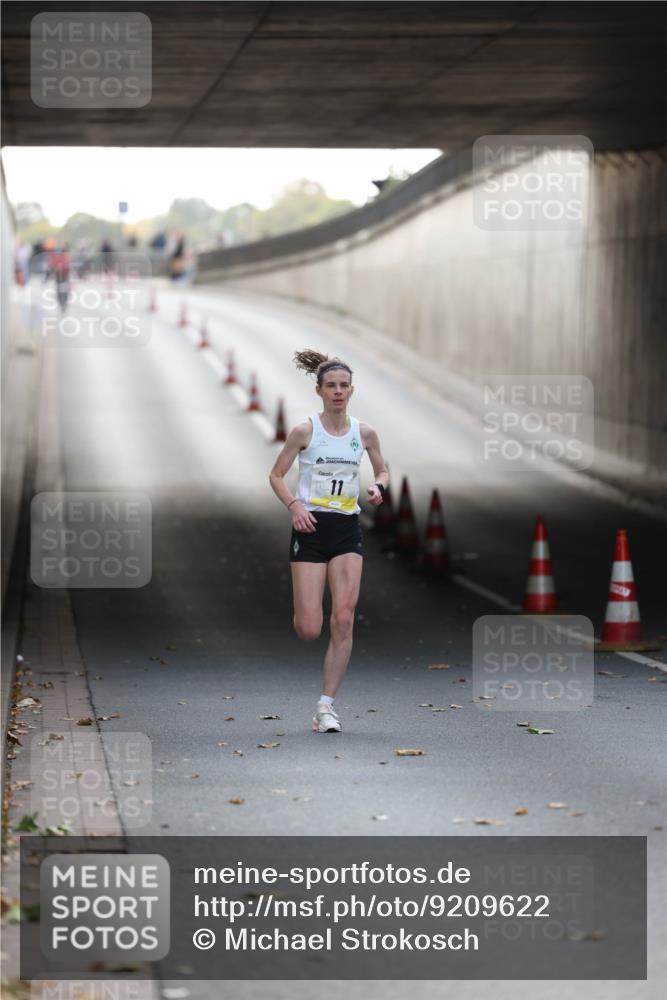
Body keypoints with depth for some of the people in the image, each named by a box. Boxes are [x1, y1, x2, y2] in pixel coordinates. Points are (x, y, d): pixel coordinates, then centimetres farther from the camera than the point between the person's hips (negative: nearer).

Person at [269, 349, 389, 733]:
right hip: (311, 528, -2)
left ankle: (327, 706, -3)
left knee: (344, 620, -10)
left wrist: (378, 487, -5)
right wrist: (294, 505, -14)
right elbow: (276, 475, 2)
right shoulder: (304, 431, -5)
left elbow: (382, 470, 18)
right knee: (308, 630, -8)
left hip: (347, 529, 2)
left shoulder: (364, 432, 4)